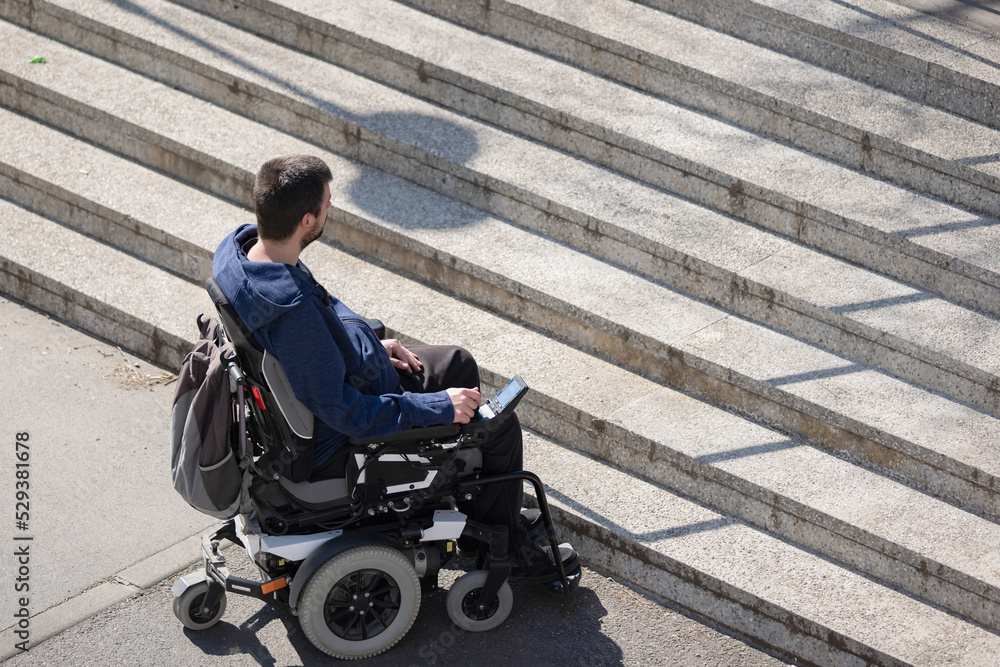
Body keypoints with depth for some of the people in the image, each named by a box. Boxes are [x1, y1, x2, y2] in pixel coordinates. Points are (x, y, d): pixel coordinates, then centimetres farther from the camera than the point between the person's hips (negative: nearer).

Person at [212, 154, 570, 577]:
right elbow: (344, 412, -32)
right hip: (338, 447, -10)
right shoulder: (293, 312, -40)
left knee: (456, 363, 24)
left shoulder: (241, 245, -10)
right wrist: (440, 407, -23)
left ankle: (475, 506, 40)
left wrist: (370, 346, 11)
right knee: (498, 424, 1)